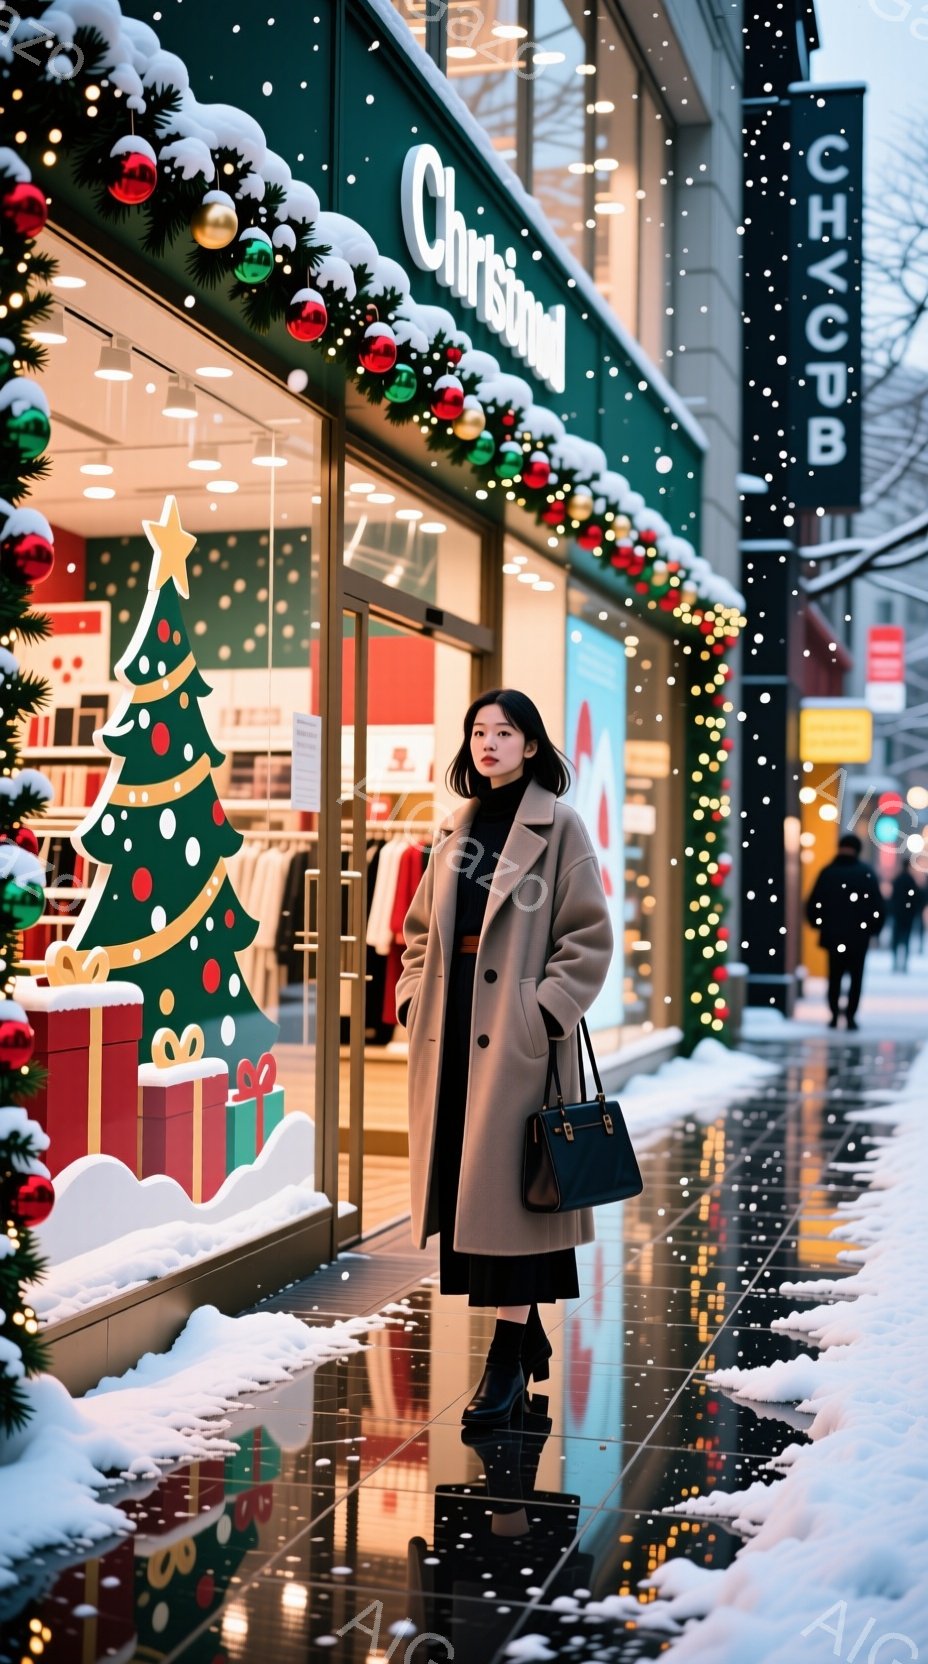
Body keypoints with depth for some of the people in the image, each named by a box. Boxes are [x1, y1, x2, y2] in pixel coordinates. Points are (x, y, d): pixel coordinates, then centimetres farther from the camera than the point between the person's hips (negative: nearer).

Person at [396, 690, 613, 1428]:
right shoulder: (459, 828, 15)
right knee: (463, 1182, 10)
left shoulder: (559, 826, -4)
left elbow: (590, 935, -8)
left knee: (505, 1189, -6)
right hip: (452, 1029, 6)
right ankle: (528, 1334, 25)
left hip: (519, 1034, -6)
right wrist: (414, 997, 7)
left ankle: (509, 1359, 1)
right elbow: (421, 926, 19)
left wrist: (548, 1012, -14)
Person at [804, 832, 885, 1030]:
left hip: (832, 936, 2)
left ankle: (834, 1014, 9)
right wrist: (874, 929, 6)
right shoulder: (866, 873, -4)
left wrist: (818, 924, 13)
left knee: (835, 976, 13)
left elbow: (813, 904, -1)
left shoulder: (827, 872, 0)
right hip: (859, 936, -2)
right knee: (856, 976, 7)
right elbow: (879, 907, -6)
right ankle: (850, 1015, -1)